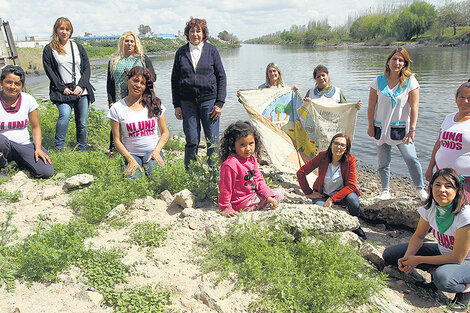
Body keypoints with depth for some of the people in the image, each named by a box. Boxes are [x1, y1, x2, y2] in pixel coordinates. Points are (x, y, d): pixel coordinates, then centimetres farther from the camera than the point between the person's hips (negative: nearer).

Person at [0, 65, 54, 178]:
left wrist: (38, 148, -9)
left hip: (24, 145, 2)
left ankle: (21, 162, 11)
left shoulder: (28, 100, 1)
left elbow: (35, 127, 7)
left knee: (47, 172, -22)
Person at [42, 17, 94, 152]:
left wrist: (81, 86, -5)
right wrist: (62, 88, -10)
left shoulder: (78, 47, 14)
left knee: (82, 123, 5)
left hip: (82, 91, 3)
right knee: (65, 115, -27)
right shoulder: (49, 50, 6)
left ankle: (82, 151, 18)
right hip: (63, 93, -3)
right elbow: (49, 71, 0)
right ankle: (58, 148, -16)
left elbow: (87, 68, 9)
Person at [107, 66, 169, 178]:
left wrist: (156, 151, -8)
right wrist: (131, 160, -14)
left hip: (152, 152, 1)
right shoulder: (117, 109, -1)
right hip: (131, 154, 0)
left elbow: (165, 132, 9)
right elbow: (117, 140, 0)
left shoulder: (155, 104, 4)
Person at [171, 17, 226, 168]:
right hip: (187, 102, 1)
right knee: (192, 140, 3)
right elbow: (175, 80, 10)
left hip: (209, 99, -1)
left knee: (213, 140, 1)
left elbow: (221, 76, 4)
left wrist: (220, 103, -4)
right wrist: (176, 105, 4)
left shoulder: (212, 50, 4)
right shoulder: (181, 52, 8)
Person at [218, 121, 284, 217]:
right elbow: (225, 188, -23)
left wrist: (268, 196, -2)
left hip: (253, 194, 9)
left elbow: (258, 179, 7)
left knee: (280, 193, 18)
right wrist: (226, 208, -18)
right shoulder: (230, 165, -28)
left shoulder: (252, 159, 1)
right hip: (241, 201, -9)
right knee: (279, 195, -5)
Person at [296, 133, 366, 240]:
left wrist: (332, 199, -27)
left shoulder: (350, 160, -15)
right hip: (322, 194, 0)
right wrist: (309, 193, -8)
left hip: (341, 192, 0)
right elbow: (301, 173, -9)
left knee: (353, 199, -32)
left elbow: (351, 185, -18)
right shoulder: (323, 156, -15)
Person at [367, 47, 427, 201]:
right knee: (383, 161, 6)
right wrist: (371, 126, 3)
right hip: (381, 128, 2)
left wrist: (412, 129, -12)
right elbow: (371, 106, 5)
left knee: (411, 158, -9)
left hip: (401, 128, -2)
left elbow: (414, 107, -7)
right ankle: (385, 191, 20)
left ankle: (420, 188, 10)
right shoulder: (378, 81, 2)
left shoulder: (410, 81, -3)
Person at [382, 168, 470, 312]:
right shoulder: (430, 207, -12)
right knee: (389, 254, -8)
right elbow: (418, 236, 1)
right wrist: (407, 257, -18)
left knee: (443, 279, -40)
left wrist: (418, 260, -24)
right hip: (443, 252, 5)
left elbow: (457, 258, -25)